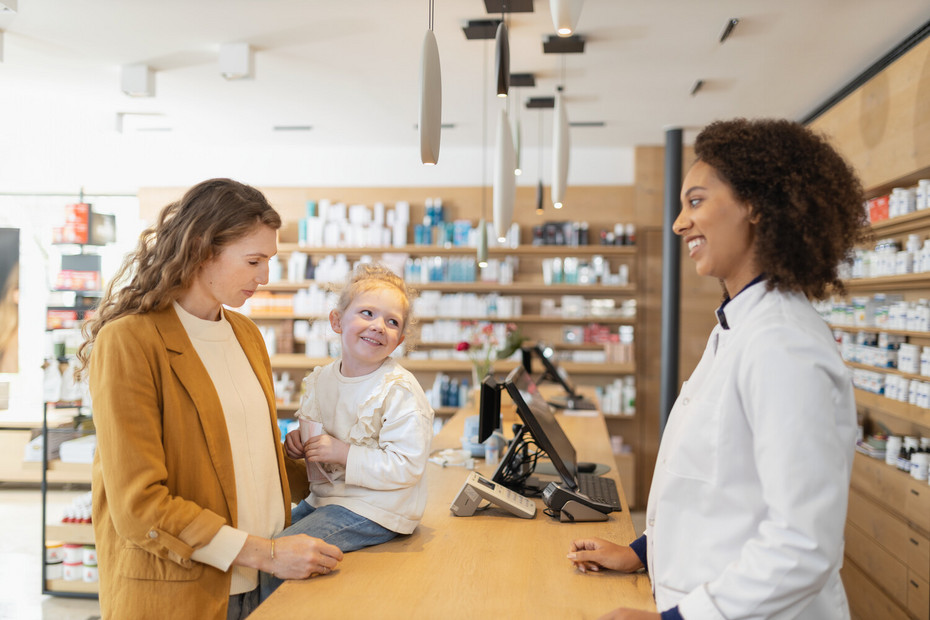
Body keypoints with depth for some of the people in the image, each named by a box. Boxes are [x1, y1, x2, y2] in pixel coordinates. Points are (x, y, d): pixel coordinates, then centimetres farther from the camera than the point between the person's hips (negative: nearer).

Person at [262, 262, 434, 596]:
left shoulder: (400, 391, -17)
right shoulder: (319, 381, 5)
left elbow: (407, 467, -23)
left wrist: (344, 453, -25)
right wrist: (297, 441, -3)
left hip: (373, 510, -8)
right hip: (323, 497, 8)